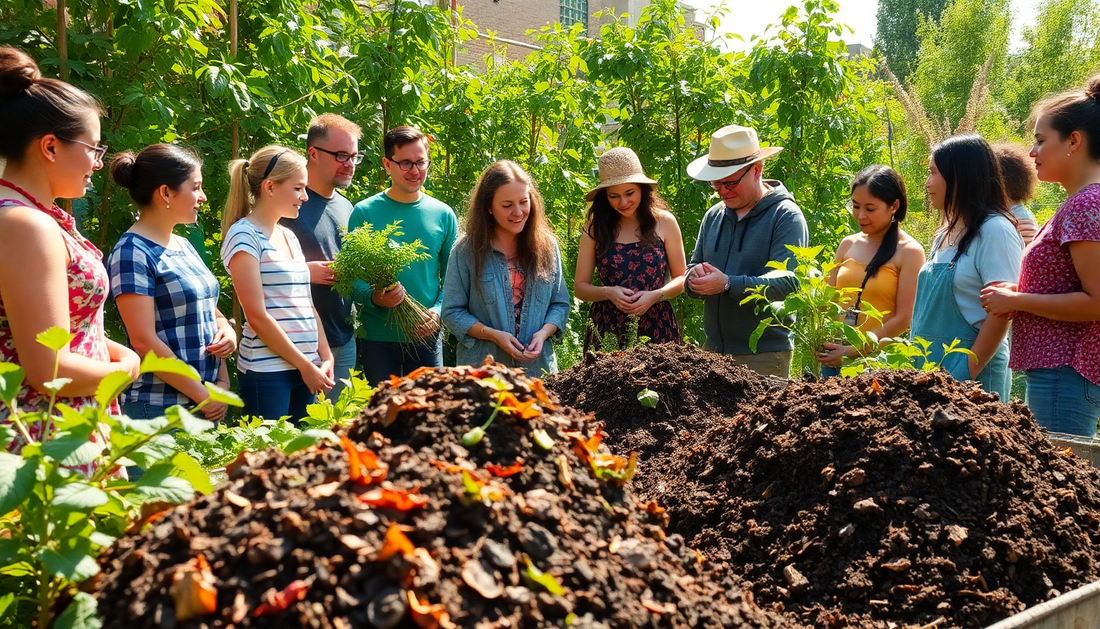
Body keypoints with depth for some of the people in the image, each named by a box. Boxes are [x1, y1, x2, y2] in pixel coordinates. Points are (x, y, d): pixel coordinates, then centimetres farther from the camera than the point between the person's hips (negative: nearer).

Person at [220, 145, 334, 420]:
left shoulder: (289, 236, 15)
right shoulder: (244, 235, -8)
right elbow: (258, 317, -13)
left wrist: (325, 358, 5)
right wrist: (305, 365, -10)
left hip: (305, 369, 7)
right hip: (267, 372, -7)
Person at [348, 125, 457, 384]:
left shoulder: (443, 215, 5)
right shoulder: (364, 213, -2)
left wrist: (438, 311, -10)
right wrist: (373, 297, -21)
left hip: (427, 337, 2)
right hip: (377, 337, -2)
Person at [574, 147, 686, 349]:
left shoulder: (664, 222, 3)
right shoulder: (595, 227, 3)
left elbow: (681, 278, 7)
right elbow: (580, 287, 5)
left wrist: (655, 295, -11)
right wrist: (608, 293, -13)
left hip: (657, 328, 0)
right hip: (608, 328, 0)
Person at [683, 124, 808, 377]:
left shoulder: (786, 217, -7)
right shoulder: (713, 216, 12)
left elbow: (787, 283, -19)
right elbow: (691, 277, 15)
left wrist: (728, 284, -27)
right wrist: (694, 277, -10)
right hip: (713, 350, 6)